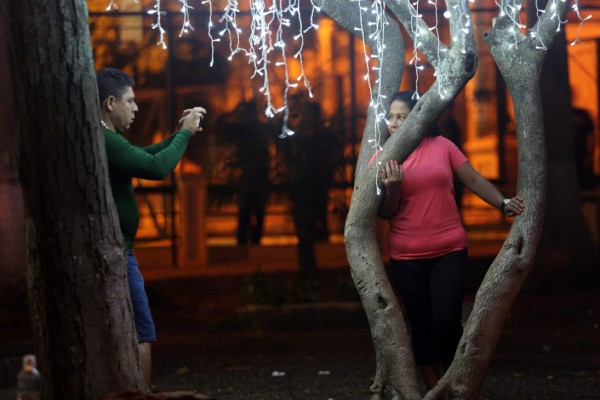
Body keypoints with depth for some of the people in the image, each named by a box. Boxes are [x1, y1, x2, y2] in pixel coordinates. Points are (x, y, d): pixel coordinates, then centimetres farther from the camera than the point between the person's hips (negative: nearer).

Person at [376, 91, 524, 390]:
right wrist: (393, 188, -20)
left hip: (449, 250, -1)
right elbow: (385, 213, 0)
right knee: (421, 325, 5)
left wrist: (503, 203, -11)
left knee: (446, 319, -12)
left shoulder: (442, 146, 1)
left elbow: (473, 179, 3)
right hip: (406, 257, 1)